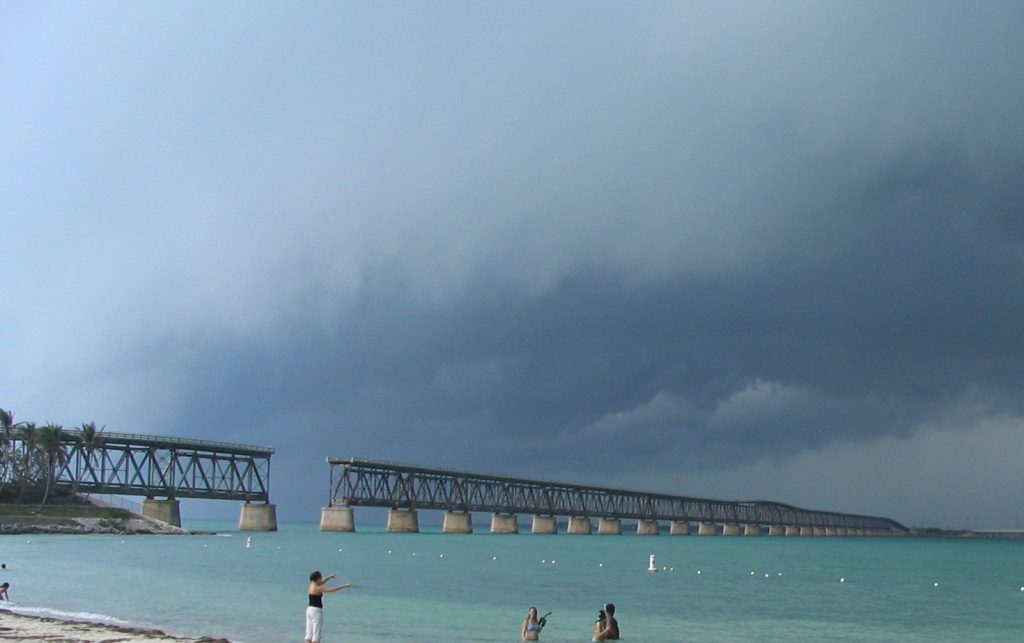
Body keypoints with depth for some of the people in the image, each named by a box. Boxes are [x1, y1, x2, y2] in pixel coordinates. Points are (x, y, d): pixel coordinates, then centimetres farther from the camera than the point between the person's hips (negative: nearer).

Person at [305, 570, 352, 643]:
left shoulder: (312, 585, 7)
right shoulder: (318, 588, -17)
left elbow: (322, 582, 28)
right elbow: (333, 589, -17)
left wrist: (330, 577, 27)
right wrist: (345, 586, -11)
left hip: (309, 609, 9)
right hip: (316, 610, -9)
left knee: (309, 634, 9)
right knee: (316, 634, -4)